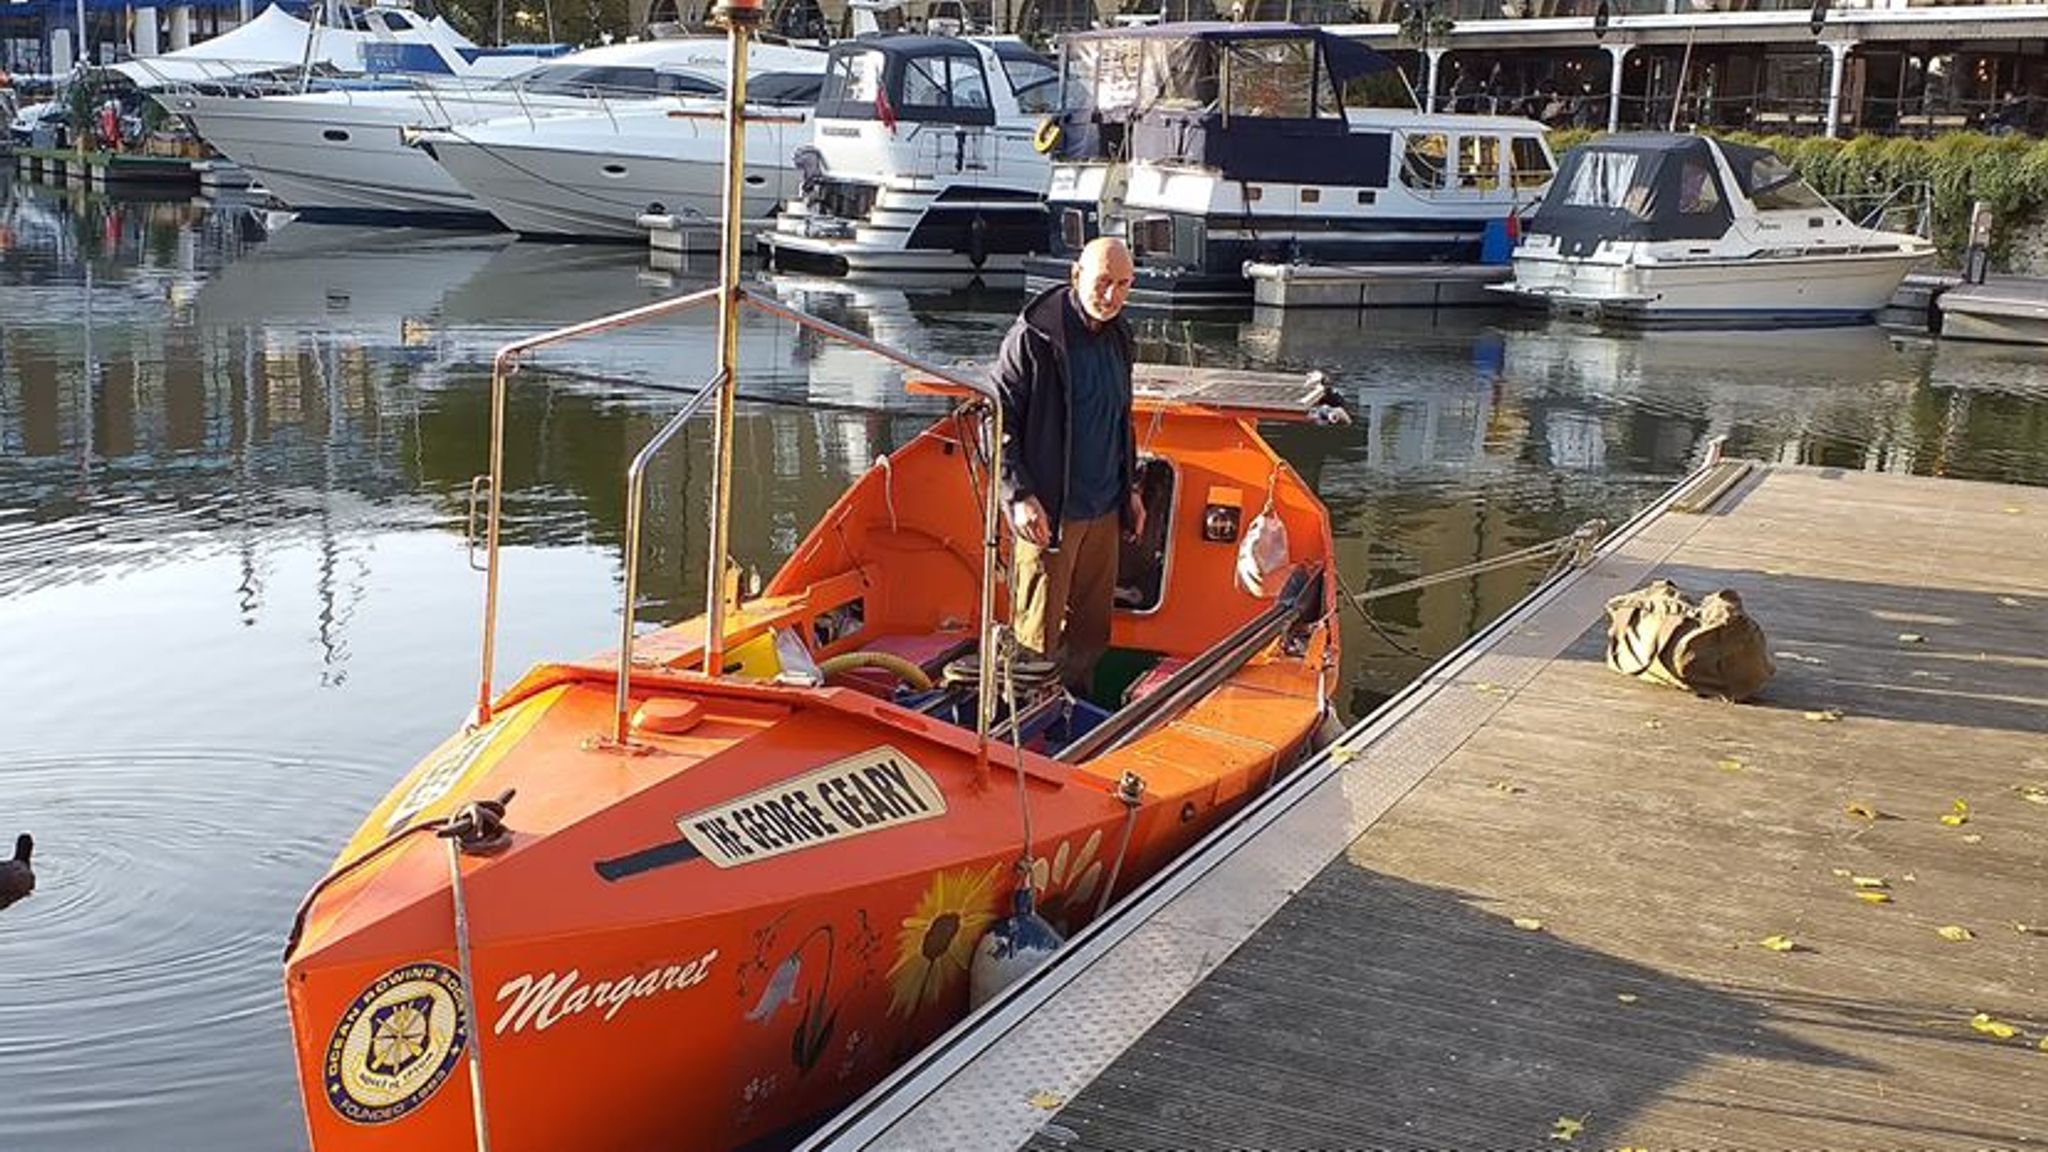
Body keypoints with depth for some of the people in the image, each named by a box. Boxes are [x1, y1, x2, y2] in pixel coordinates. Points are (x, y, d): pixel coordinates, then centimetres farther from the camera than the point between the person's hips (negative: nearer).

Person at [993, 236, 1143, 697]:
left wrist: (1130, 487, 21)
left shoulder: (1118, 338, 10)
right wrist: (1020, 496, -19)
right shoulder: (1033, 337, -14)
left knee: (1093, 627, 15)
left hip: (1104, 509, 7)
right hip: (1048, 512, -7)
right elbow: (997, 420, -13)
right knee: (1039, 633, 0)